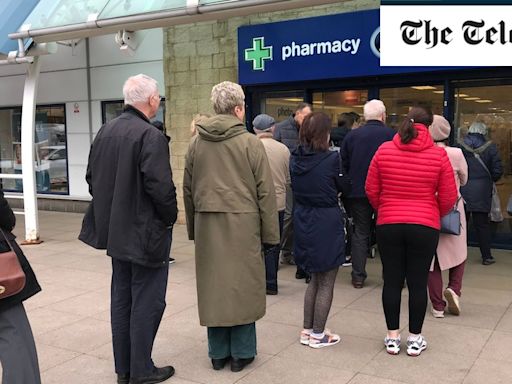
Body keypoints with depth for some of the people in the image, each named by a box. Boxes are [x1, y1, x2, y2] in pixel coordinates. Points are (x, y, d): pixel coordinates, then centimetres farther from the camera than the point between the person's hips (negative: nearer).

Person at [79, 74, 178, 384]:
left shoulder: (105, 131, 6)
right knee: (147, 302, 4)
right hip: (146, 232, -8)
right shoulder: (151, 136, -18)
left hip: (115, 230, 8)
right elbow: (160, 186, -24)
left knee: (121, 298, 16)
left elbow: (92, 178, 10)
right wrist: (171, 216, -7)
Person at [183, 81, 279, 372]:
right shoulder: (250, 143, -7)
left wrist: (193, 227, 19)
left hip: (207, 226, 4)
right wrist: (270, 234, 0)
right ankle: (241, 353, 16)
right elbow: (266, 192, -7)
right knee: (242, 285, 7)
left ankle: (218, 353, 22)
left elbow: (188, 189, 11)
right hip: (242, 224, -4)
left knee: (212, 286, 10)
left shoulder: (196, 143, 6)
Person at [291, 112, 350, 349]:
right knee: (326, 283, 9)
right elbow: (343, 187, -2)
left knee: (315, 279, 21)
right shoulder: (331, 159, -16)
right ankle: (318, 335, 17)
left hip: (304, 223, 6)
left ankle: (307, 331, 27)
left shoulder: (295, 159, -1)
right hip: (327, 224, -6)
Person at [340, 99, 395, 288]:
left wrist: (347, 191, 15)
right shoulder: (393, 136, -7)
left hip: (358, 192, 2)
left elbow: (343, 166, 4)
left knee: (360, 233, 11)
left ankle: (358, 276, 11)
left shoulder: (351, 136, -1)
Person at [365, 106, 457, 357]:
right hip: (425, 227, -1)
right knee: (418, 283, 8)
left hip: (388, 225, 1)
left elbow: (371, 190, 3)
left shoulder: (384, 151, -2)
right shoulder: (438, 155, -6)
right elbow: (448, 198, -1)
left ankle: (392, 337, 19)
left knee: (392, 281, 10)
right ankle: (415, 339, 19)